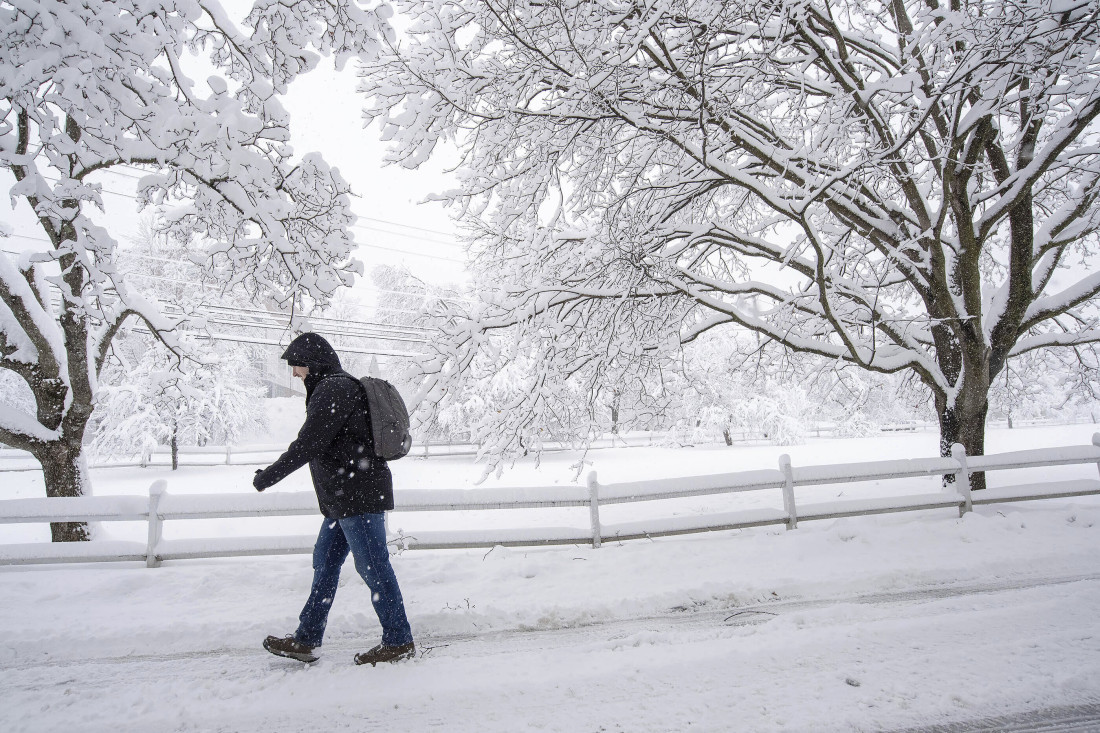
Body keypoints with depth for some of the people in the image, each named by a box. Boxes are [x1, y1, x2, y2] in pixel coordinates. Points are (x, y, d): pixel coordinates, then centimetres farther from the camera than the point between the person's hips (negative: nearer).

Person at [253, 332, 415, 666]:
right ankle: (306, 640, 26)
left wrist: (269, 476, -9)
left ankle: (398, 642, 8)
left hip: (358, 496, -11)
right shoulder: (340, 388, 19)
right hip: (343, 500, 11)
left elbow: (309, 442, -18)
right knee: (324, 563, 15)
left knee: (373, 568, -3)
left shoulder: (334, 389, -14)